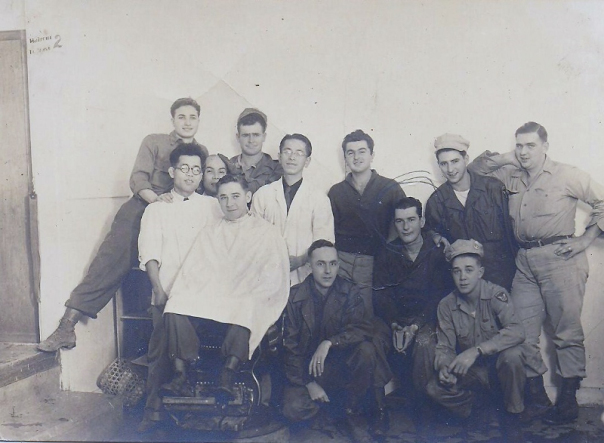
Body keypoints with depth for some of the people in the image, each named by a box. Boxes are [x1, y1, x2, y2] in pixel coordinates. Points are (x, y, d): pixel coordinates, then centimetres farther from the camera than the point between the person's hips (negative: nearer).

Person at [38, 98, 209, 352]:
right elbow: (137, 179, 3)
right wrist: (156, 198, -17)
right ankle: (67, 324, -14)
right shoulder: (154, 142, 14)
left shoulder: (202, 152, 22)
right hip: (141, 210, -1)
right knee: (110, 260, -16)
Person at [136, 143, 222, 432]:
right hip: (168, 294, 0)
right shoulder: (156, 209, 14)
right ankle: (154, 409, 7)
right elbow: (150, 253, 4)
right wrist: (159, 290, -9)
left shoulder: (212, 206, 15)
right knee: (161, 351, -4)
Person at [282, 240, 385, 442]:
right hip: (307, 367, -1)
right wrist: (308, 383, -13)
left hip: (341, 361, 1)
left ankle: (353, 414, -7)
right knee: (293, 409, -27)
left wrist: (329, 343, -35)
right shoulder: (295, 296, -7)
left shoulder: (350, 292, -5)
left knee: (366, 350, -30)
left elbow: (363, 329, -20)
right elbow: (289, 345, -6)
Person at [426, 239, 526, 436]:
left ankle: (513, 414, -8)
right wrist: (444, 366, -27)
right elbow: (444, 347, -4)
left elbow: (517, 332, -32)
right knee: (435, 388, -20)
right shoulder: (447, 305, -6)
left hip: (500, 364, -2)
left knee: (512, 355, -36)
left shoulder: (496, 294, -17)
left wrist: (477, 350, -39)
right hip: (473, 371, 3)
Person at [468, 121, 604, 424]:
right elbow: (473, 170, 21)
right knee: (523, 333, 5)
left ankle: (568, 402, 10)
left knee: (567, 332, 0)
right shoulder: (512, 176, 14)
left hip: (558, 258, -5)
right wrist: (503, 158, 6)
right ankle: (537, 399, 17)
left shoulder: (565, 175, 1)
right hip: (525, 262, 5)